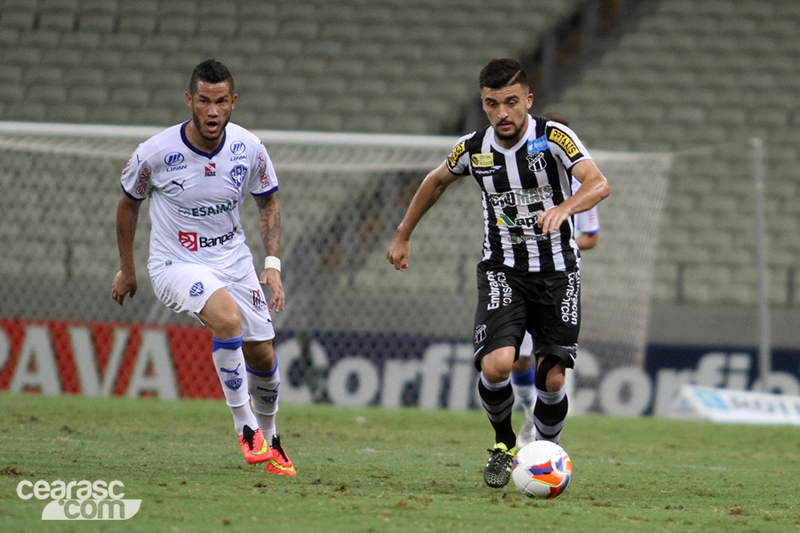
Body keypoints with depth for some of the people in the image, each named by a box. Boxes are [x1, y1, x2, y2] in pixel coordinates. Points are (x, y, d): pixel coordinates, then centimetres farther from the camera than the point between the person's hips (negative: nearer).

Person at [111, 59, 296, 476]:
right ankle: (245, 428, -19)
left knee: (261, 355, 5)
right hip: (176, 265, -4)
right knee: (227, 317, -32)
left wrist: (273, 263, -3)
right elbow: (128, 203, 2)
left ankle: (268, 438, 33)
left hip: (233, 260, 4)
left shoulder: (249, 149, -10)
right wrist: (126, 269, 10)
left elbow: (268, 202, 8)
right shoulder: (155, 153, -18)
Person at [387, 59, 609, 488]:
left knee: (551, 380, -4)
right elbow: (437, 181, 19)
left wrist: (564, 208, -48)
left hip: (558, 273, -1)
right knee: (496, 364, -20)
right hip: (502, 271, 1)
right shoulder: (473, 148, -3)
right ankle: (504, 443, 8)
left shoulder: (553, 137, -13)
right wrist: (403, 236, 23)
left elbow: (597, 183, -28)